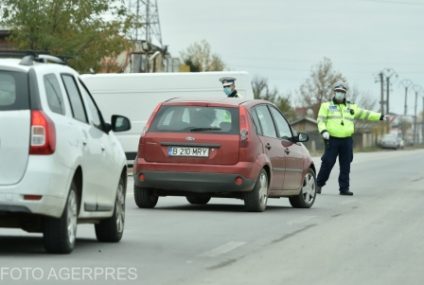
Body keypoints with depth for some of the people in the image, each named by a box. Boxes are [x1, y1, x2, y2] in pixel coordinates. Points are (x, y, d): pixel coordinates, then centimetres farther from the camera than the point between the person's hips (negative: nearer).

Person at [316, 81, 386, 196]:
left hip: (347, 140, 3)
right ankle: (319, 184, 6)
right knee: (327, 163, -6)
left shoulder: (351, 107, 18)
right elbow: (320, 120, 1)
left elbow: (365, 114, 21)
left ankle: (344, 188, 7)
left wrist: (380, 116, 17)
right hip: (332, 139, -3)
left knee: (345, 165, 2)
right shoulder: (326, 106, 9)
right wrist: (323, 131, -18)